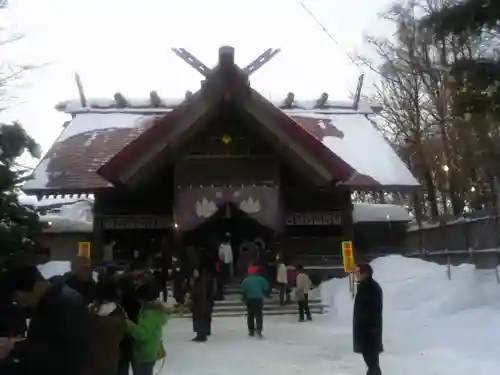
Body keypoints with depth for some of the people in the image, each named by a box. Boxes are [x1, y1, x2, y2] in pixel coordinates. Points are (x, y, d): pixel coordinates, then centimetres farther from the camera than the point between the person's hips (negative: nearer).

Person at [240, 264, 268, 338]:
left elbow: (243, 291, -4)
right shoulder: (260, 279, -1)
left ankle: (251, 331, 16)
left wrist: (244, 299, 9)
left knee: (250, 315, 14)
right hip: (259, 299, -1)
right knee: (259, 315, 3)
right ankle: (258, 330, -13)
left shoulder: (245, 280, -1)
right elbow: (266, 287, -1)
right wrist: (263, 294, 14)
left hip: (249, 299, 1)